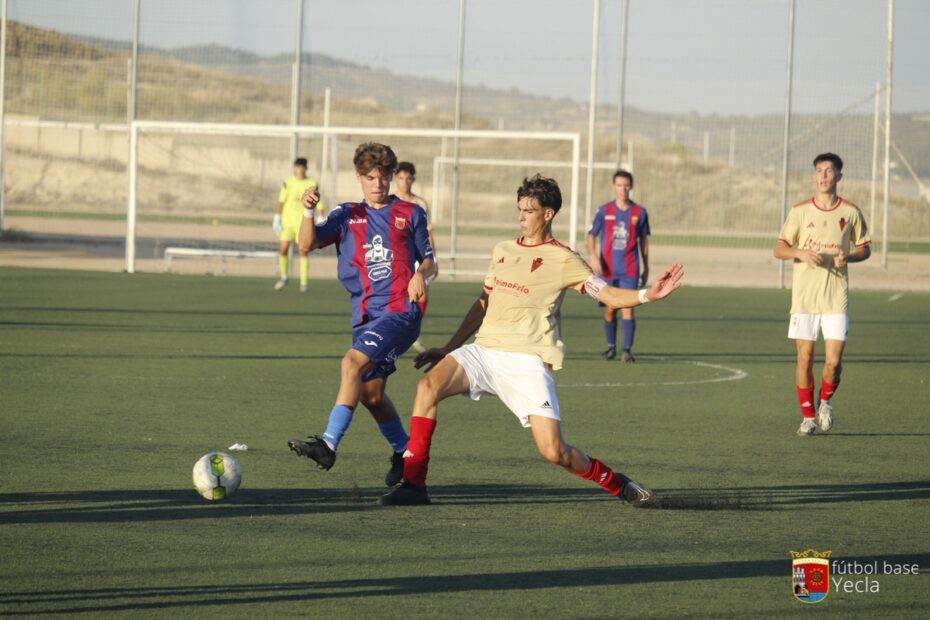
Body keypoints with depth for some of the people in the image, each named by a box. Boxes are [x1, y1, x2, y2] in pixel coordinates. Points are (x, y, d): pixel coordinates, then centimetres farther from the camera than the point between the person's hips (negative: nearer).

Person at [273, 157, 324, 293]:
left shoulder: (312, 184, -2)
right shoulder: (288, 182, 3)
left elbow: (318, 204, -2)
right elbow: (281, 201, 6)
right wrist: (277, 218, 2)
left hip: (303, 221, -2)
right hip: (287, 220, 2)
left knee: (303, 251, -6)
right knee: (283, 249, 0)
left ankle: (304, 282, -1)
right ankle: (283, 278, 20)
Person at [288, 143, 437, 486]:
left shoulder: (410, 214, 8)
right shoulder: (347, 215, 12)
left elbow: (428, 260, 15)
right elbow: (308, 245, -1)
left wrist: (421, 274, -8)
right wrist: (308, 212, -18)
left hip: (400, 310, -5)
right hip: (365, 314, 5)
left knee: (353, 362, -25)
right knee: (371, 394, 9)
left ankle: (329, 444, -32)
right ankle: (405, 453, 32)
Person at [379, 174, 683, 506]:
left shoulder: (563, 260, 1)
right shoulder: (502, 251, 17)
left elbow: (610, 295, -6)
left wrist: (648, 294, -25)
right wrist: (448, 349, 26)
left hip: (527, 363, -5)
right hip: (485, 351, 5)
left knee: (553, 451, -13)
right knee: (429, 385, -24)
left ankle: (617, 484, 16)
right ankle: (413, 484, -19)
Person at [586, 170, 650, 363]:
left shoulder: (639, 212, 4)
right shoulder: (604, 210, 4)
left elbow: (643, 240, 13)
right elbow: (592, 235, 5)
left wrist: (646, 268, 14)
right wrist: (593, 256, -13)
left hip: (630, 270, -1)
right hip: (607, 269, 1)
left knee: (627, 308, -13)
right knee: (610, 309, 7)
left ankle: (627, 350, -15)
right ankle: (611, 347, 24)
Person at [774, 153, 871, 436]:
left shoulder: (851, 212, 4)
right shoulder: (800, 211, 3)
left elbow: (864, 248, 12)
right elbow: (779, 249, 5)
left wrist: (847, 257, -10)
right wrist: (801, 253, -16)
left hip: (836, 297, 0)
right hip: (804, 295, 0)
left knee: (833, 360, -7)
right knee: (804, 357, 0)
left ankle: (825, 402, 22)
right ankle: (808, 415, 13)